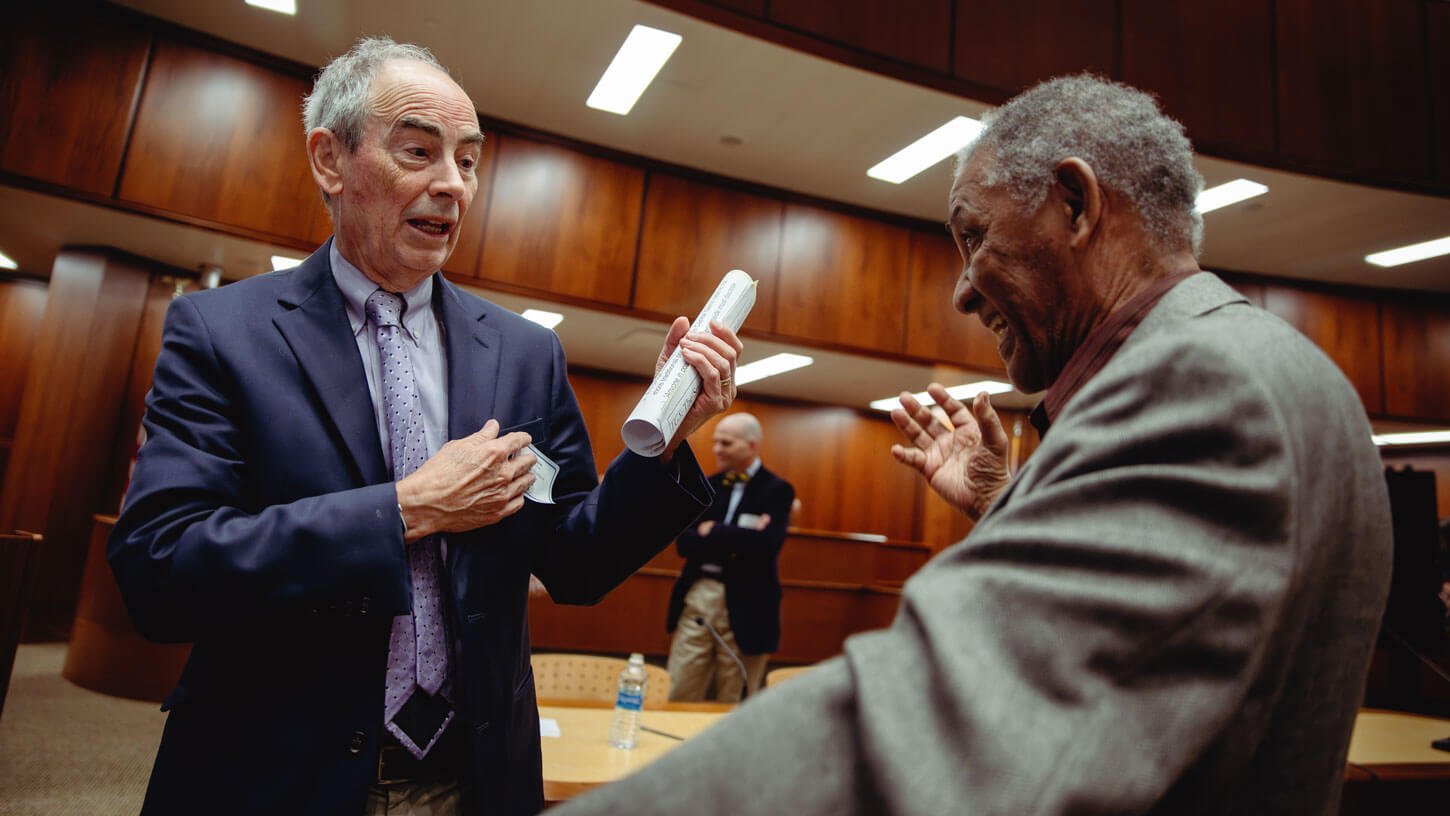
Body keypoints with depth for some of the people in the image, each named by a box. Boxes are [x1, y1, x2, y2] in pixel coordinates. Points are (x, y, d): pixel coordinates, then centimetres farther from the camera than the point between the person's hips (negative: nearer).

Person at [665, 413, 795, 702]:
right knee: (679, 698, 9)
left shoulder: (777, 489, -4)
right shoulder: (706, 486, 10)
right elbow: (683, 543, 0)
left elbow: (766, 545, -19)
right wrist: (735, 541, -15)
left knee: (734, 706, 8)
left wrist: (712, 532, -11)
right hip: (696, 599, 4)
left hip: (744, 607, -4)